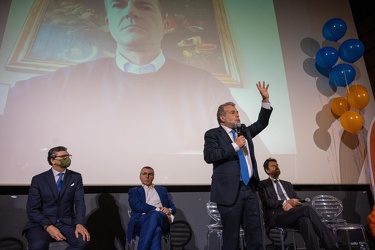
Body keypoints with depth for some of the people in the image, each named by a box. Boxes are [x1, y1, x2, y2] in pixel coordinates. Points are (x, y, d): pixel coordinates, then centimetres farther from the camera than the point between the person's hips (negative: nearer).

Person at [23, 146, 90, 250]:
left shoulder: (76, 177, 6)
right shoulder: (38, 179, 2)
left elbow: (79, 201, -3)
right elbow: (32, 209, -3)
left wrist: (79, 224, -22)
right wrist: (48, 226, -20)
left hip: (66, 222, 2)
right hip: (41, 223, -2)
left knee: (82, 240, -27)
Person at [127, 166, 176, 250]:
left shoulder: (162, 190, 32)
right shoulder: (134, 191, 24)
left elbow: (173, 207, 22)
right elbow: (137, 206, 2)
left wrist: (169, 210, -5)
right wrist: (157, 209, -11)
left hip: (161, 219, 2)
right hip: (141, 221, -1)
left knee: (155, 214, -39)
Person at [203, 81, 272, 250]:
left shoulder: (245, 131, 17)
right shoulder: (213, 134, -3)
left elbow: (261, 123, 20)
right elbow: (209, 156, -17)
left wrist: (265, 100, 10)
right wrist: (234, 146, -16)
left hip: (249, 189, 6)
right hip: (229, 190, -6)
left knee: (255, 232, 11)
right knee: (231, 235, 5)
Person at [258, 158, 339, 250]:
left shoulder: (287, 184, 29)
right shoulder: (263, 184, 12)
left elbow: (298, 200, 18)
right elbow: (268, 202, -4)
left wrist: (292, 203, -6)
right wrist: (285, 202, -17)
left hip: (292, 214, 5)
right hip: (276, 216, -5)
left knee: (305, 220, -34)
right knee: (307, 209, -29)